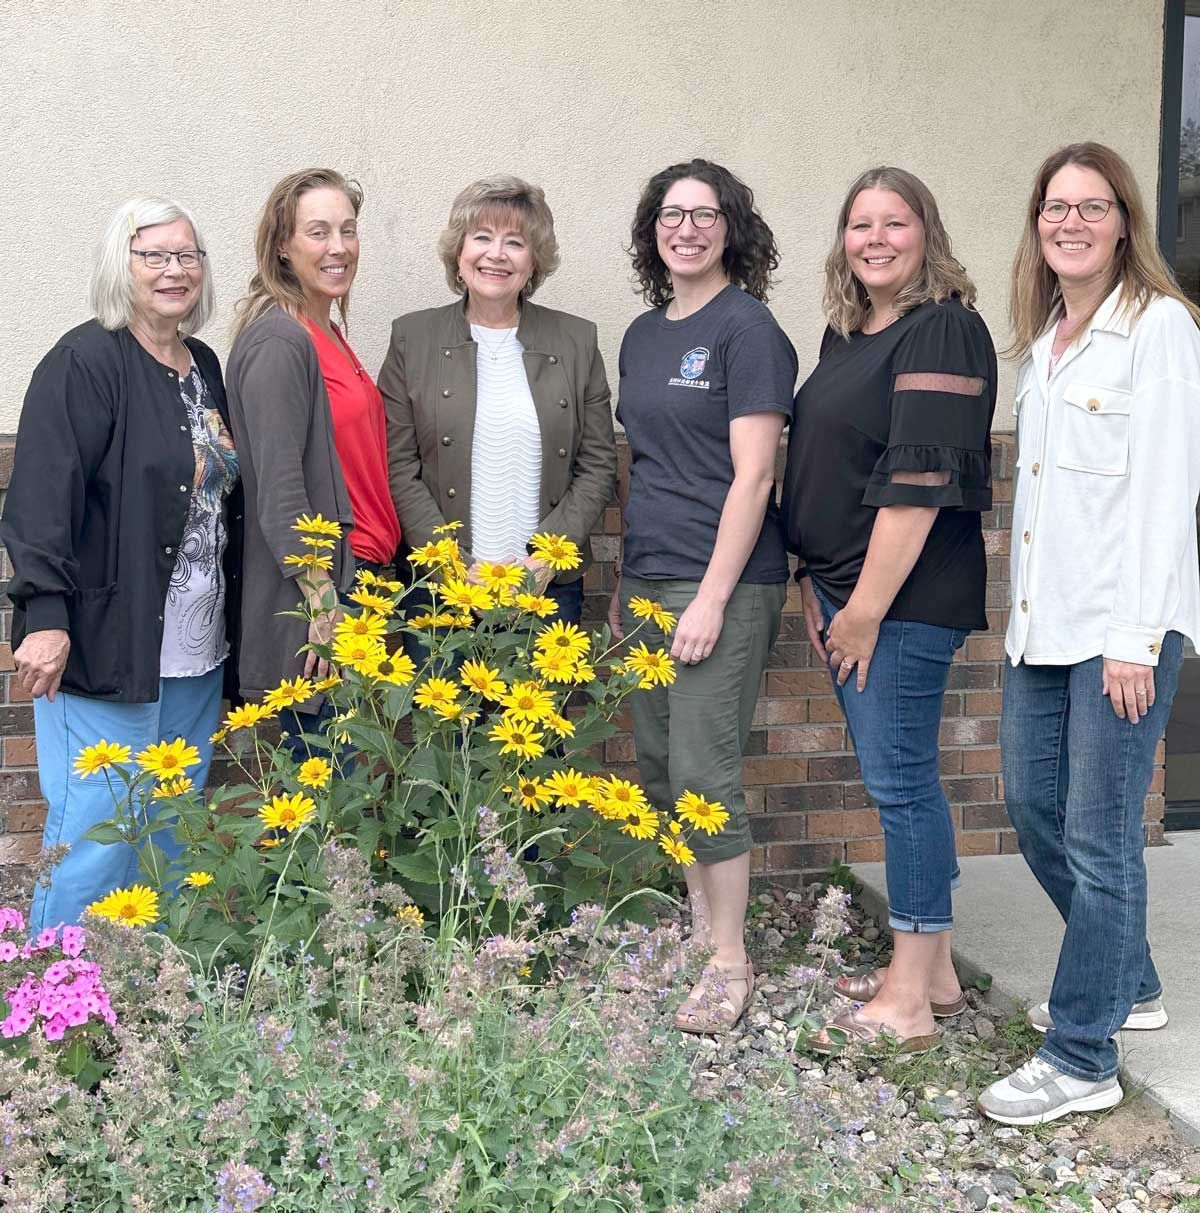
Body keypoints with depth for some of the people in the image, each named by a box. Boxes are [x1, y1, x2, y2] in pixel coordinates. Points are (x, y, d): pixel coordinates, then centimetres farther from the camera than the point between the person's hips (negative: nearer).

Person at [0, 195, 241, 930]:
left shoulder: (205, 367, 14)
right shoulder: (84, 364, -10)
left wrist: (229, 628, 19)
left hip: (195, 651, 8)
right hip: (107, 649, -7)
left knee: (176, 838, 13)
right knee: (98, 838, -4)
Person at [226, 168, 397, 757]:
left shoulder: (327, 335, 14)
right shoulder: (277, 342, -13)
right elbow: (279, 488, -19)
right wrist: (324, 606, -21)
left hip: (355, 576, 9)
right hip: (315, 596, -9)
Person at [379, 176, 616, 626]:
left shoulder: (577, 340, 7)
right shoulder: (412, 337, 4)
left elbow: (599, 464, 6)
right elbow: (398, 468, 0)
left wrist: (546, 557, -7)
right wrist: (458, 566, -10)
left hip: (550, 584, 1)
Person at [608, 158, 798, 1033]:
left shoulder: (747, 328, -9)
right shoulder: (643, 334, 14)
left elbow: (751, 475, -14)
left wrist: (713, 597, -18)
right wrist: (626, 584, 17)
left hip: (723, 582, -8)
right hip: (647, 581, 8)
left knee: (704, 770, -7)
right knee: (660, 764, 12)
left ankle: (731, 962, 6)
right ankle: (698, 926, 27)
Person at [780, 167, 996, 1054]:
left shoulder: (943, 332, -12)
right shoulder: (846, 333, 15)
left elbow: (919, 481, -19)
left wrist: (867, 606, -20)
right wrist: (818, 587, 14)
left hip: (906, 597, -9)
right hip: (845, 588, 9)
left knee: (899, 779, -4)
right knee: (901, 779, 14)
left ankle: (909, 1001, 6)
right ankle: (934, 971, 25)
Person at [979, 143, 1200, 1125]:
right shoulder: (1042, 338, 15)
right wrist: (1028, 607, 13)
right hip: (1045, 619, 8)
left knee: (1098, 838, -2)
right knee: (1034, 806, 14)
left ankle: (1082, 1059, 10)